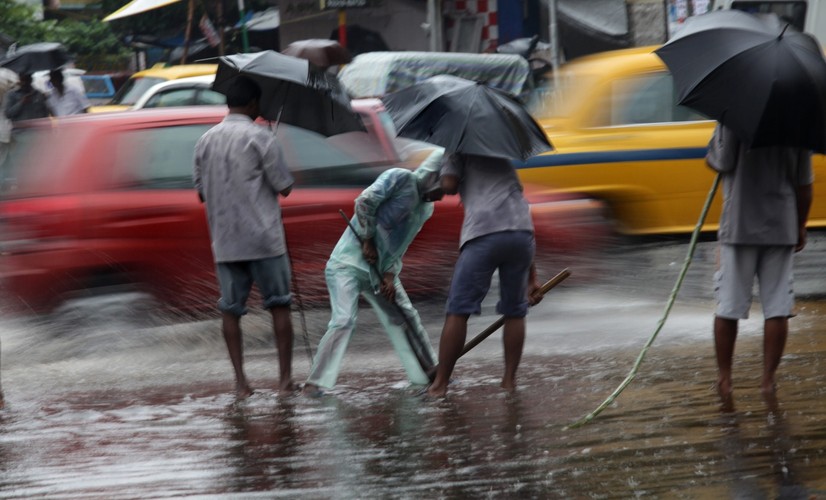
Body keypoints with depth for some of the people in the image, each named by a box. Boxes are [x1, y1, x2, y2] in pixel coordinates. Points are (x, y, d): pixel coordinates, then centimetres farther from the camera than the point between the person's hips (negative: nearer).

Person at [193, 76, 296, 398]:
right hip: (263, 238, -4)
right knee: (279, 305, 5)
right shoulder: (259, 138, -9)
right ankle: (286, 377, 5)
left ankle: (240, 381, 0)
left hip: (225, 240, 4)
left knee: (230, 310, 6)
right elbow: (284, 187, -7)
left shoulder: (206, 141, 6)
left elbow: (201, 191, 12)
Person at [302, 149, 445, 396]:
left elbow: (398, 246, 9)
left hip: (380, 268, 8)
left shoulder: (426, 208, 10)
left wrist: (389, 275, -6)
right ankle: (315, 382, -16)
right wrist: (368, 241, -17)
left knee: (405, 318, 11)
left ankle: (426, 373, 25)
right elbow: (364, 202, -24)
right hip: (349, 262, -8)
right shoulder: (400, 178, -14)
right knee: (344, 320, -19)